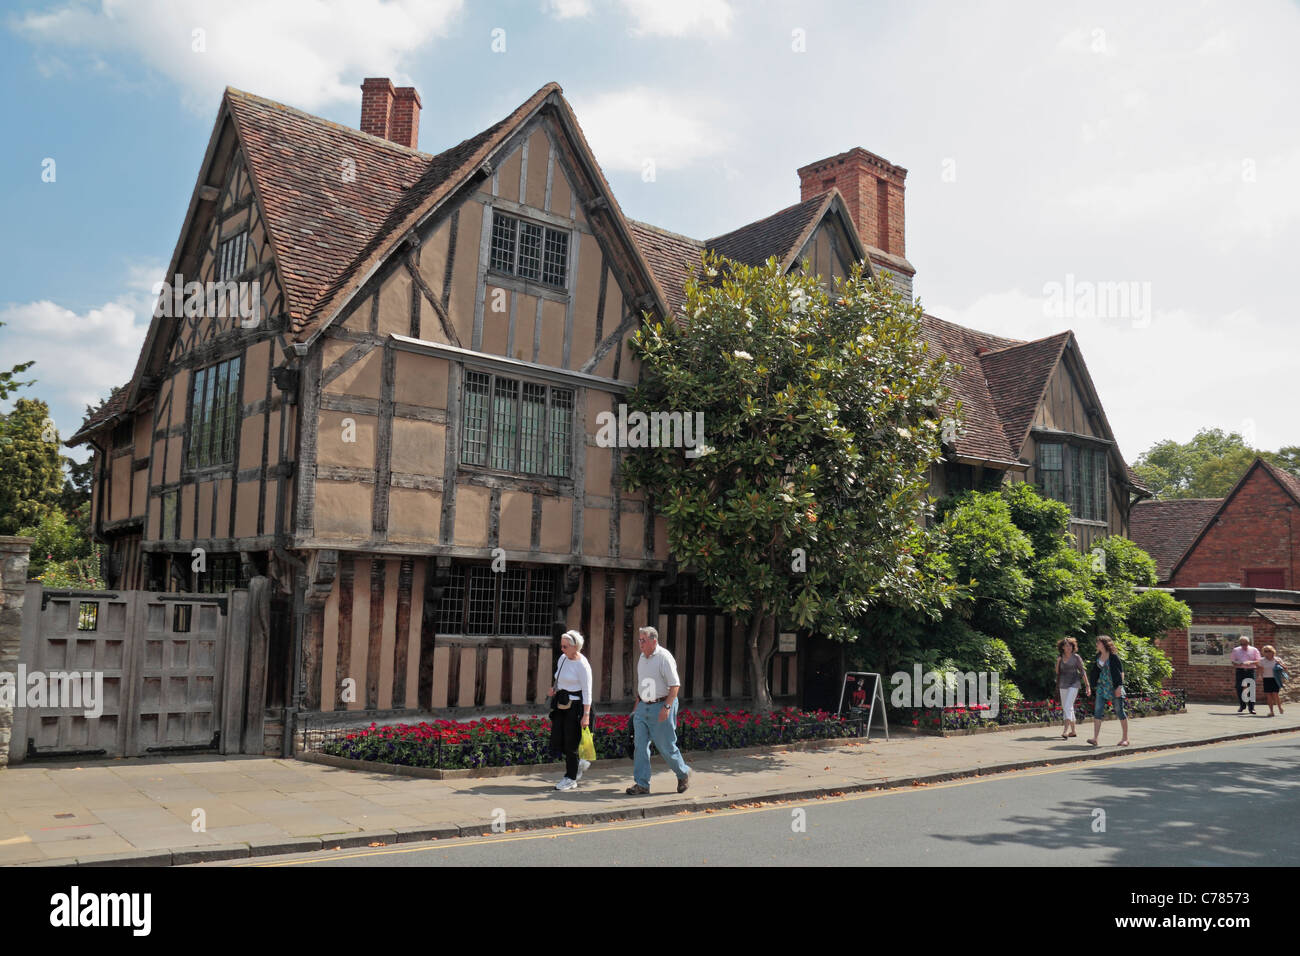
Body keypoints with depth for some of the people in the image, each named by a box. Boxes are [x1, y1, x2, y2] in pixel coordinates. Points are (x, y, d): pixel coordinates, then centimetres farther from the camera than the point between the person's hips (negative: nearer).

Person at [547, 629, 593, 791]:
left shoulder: (582, 665, -15)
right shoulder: (563, 658, 8)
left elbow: (587, 692, -16)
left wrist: (586, 715, -20)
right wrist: (554, 687, 6)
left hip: (575, 705, -8)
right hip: (561, 704, 8)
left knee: (571, 742, -1)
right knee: (557, 740, 5)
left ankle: (571, 778, 13)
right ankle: (579, 764, 27)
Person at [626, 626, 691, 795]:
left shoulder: (664, 657, -14)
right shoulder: (642, 658, 10)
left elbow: (675, 685, -17)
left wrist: (666, 707, -24)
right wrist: (637, 706, 19)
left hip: (661, 707, -7)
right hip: (643, 707, 7)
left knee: (666, 746, 2)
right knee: (640, 744, 0)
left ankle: (683, 774, 24)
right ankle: (641, 784, 5)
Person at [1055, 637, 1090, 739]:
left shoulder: (1076, 657, -2)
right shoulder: (1060, 658, 8)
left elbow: (1083, 672, -1)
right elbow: (1058, 673, 13)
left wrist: (1087, 686, -4)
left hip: (1073, 684, -5)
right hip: (1063, 685, 5)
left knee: (1068, 706, -18)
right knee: (1065, 708, 8)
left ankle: (1065, 730, -25)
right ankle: (1073, 731, 19)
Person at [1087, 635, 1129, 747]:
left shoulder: (1113, 656, -11)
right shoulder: (1098, 656, 8)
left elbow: (1121, 672, -10)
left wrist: (1119, 687, -16)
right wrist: (1095, 684, 16)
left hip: (1114, 687, -6)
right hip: (1102, 686, 6)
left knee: (1120, 712, 3)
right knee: (1097, 711, -5)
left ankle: (1125, 739, 16)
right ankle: (1095, 738, -8)